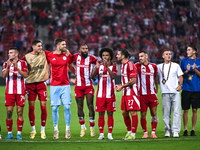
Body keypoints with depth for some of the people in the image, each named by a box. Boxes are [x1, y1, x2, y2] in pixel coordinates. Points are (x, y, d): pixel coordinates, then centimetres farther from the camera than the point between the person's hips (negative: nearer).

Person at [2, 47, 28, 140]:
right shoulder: (6, 64, 10)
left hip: (20, 91, -1)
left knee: (20, 112, -2)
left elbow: (25, 75, -7)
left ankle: (19, 133, 3)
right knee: (9, 112, -3)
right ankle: (9, 133, 5)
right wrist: (8, 67, -18)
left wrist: (17, 68, -18)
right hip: (9, 91, 1)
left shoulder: (22, 63, 6)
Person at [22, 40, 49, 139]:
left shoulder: (44, 54, 5)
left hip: (41, 83, 0)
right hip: (30, 84, 0)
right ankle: (33, 130, 12)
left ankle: (43, 130, 5)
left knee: (43, 106, -5)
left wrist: (46, 71, 8)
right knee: (31, 107, 0)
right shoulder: (26, 57, 2)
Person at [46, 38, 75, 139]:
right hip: (54, 85, -1)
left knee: (67, 107, -6)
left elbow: (71, 67, 18)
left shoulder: (67, 54, 6)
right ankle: (56, 130, 9)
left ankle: (67, 130, 3)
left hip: (65, 85, 1)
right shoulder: (49, 55, 1)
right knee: (55, 108, -1)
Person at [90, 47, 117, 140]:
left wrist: (107, 66, -27)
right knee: (101, 114, 1)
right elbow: (91, 77, -4)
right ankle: (101, 133, 6)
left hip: (110, 94, -2)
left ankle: (110, 134, 5)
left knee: (110, 114, 1)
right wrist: (96, 68, -20)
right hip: (100, 94, 2)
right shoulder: (99, 66, 9)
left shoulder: (113, 67, 3)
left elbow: (113, 76, -16)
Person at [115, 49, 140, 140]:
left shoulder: (130, 65, -14)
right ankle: (129, 132, 22)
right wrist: (120, 86, 9)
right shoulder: (122, 65, 15)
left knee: (133, 113, -5)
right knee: (124, 113, 11)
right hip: (125, 93, 10)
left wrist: (122, 86, -16)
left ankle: (133, 134, -2)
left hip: (131, 93, -10)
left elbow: (133, 81, -18)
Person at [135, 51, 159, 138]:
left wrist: (157, 88, 22)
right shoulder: (138, 66, 0)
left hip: (152, 93, 2)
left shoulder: (153, 66, 7)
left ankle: (153, 132, 9)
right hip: (142, 94, -2)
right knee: (143, 115, -1)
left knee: (154, 114, 1)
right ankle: (145, 133, 10)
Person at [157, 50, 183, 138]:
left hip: (175, 92, 0)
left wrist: (180, 85, -4)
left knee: (177, 112, -9)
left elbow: (180, 76, 13)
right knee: (166, 113, -1)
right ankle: (167, 130, 5)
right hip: (165, 93, 0)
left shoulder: (176, 66, 14)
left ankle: (175, 131, -9)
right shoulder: (159, 67, 13)